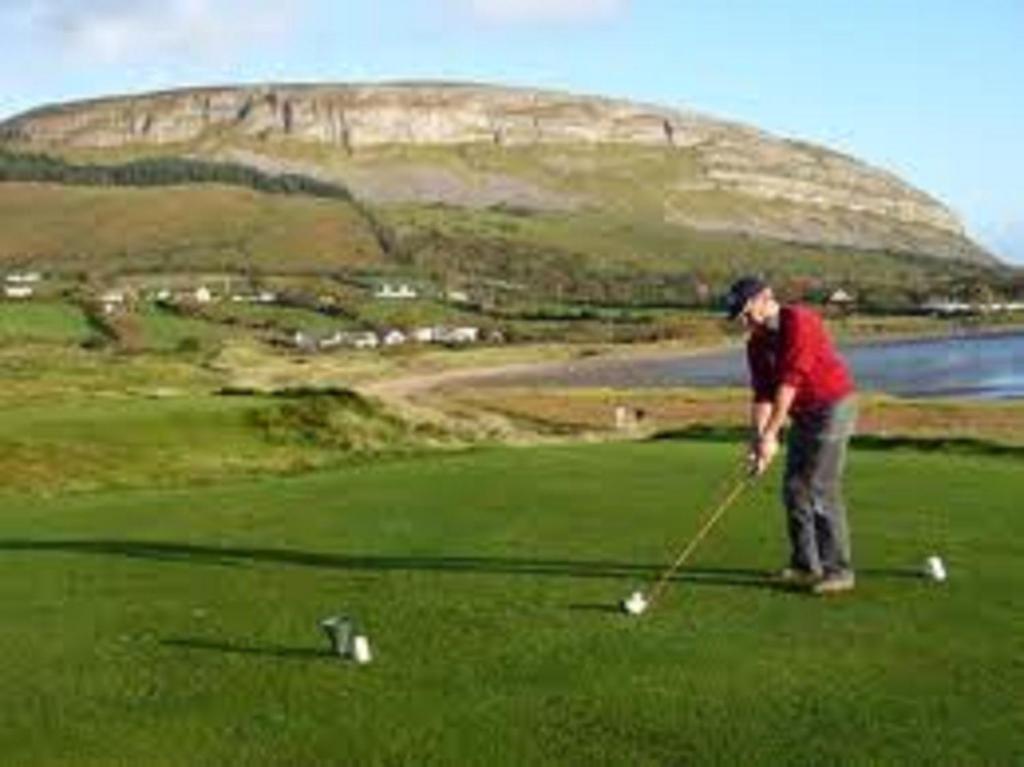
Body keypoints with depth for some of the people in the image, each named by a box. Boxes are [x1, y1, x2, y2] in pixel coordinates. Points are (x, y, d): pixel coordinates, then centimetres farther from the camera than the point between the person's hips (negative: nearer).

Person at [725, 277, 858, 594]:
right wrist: (757, 440, -14)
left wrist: (770, 435, -28)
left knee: (821, 490, -11)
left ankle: (838, 570, -4)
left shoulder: (799, 321, -21)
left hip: (833, 407, -8)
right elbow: (762, 394, 0)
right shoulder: (756, 343, 4)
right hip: (803, 414, 8)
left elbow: (789, 382, -26)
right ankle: (805, 565, 15)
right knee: (794, 489, 7)